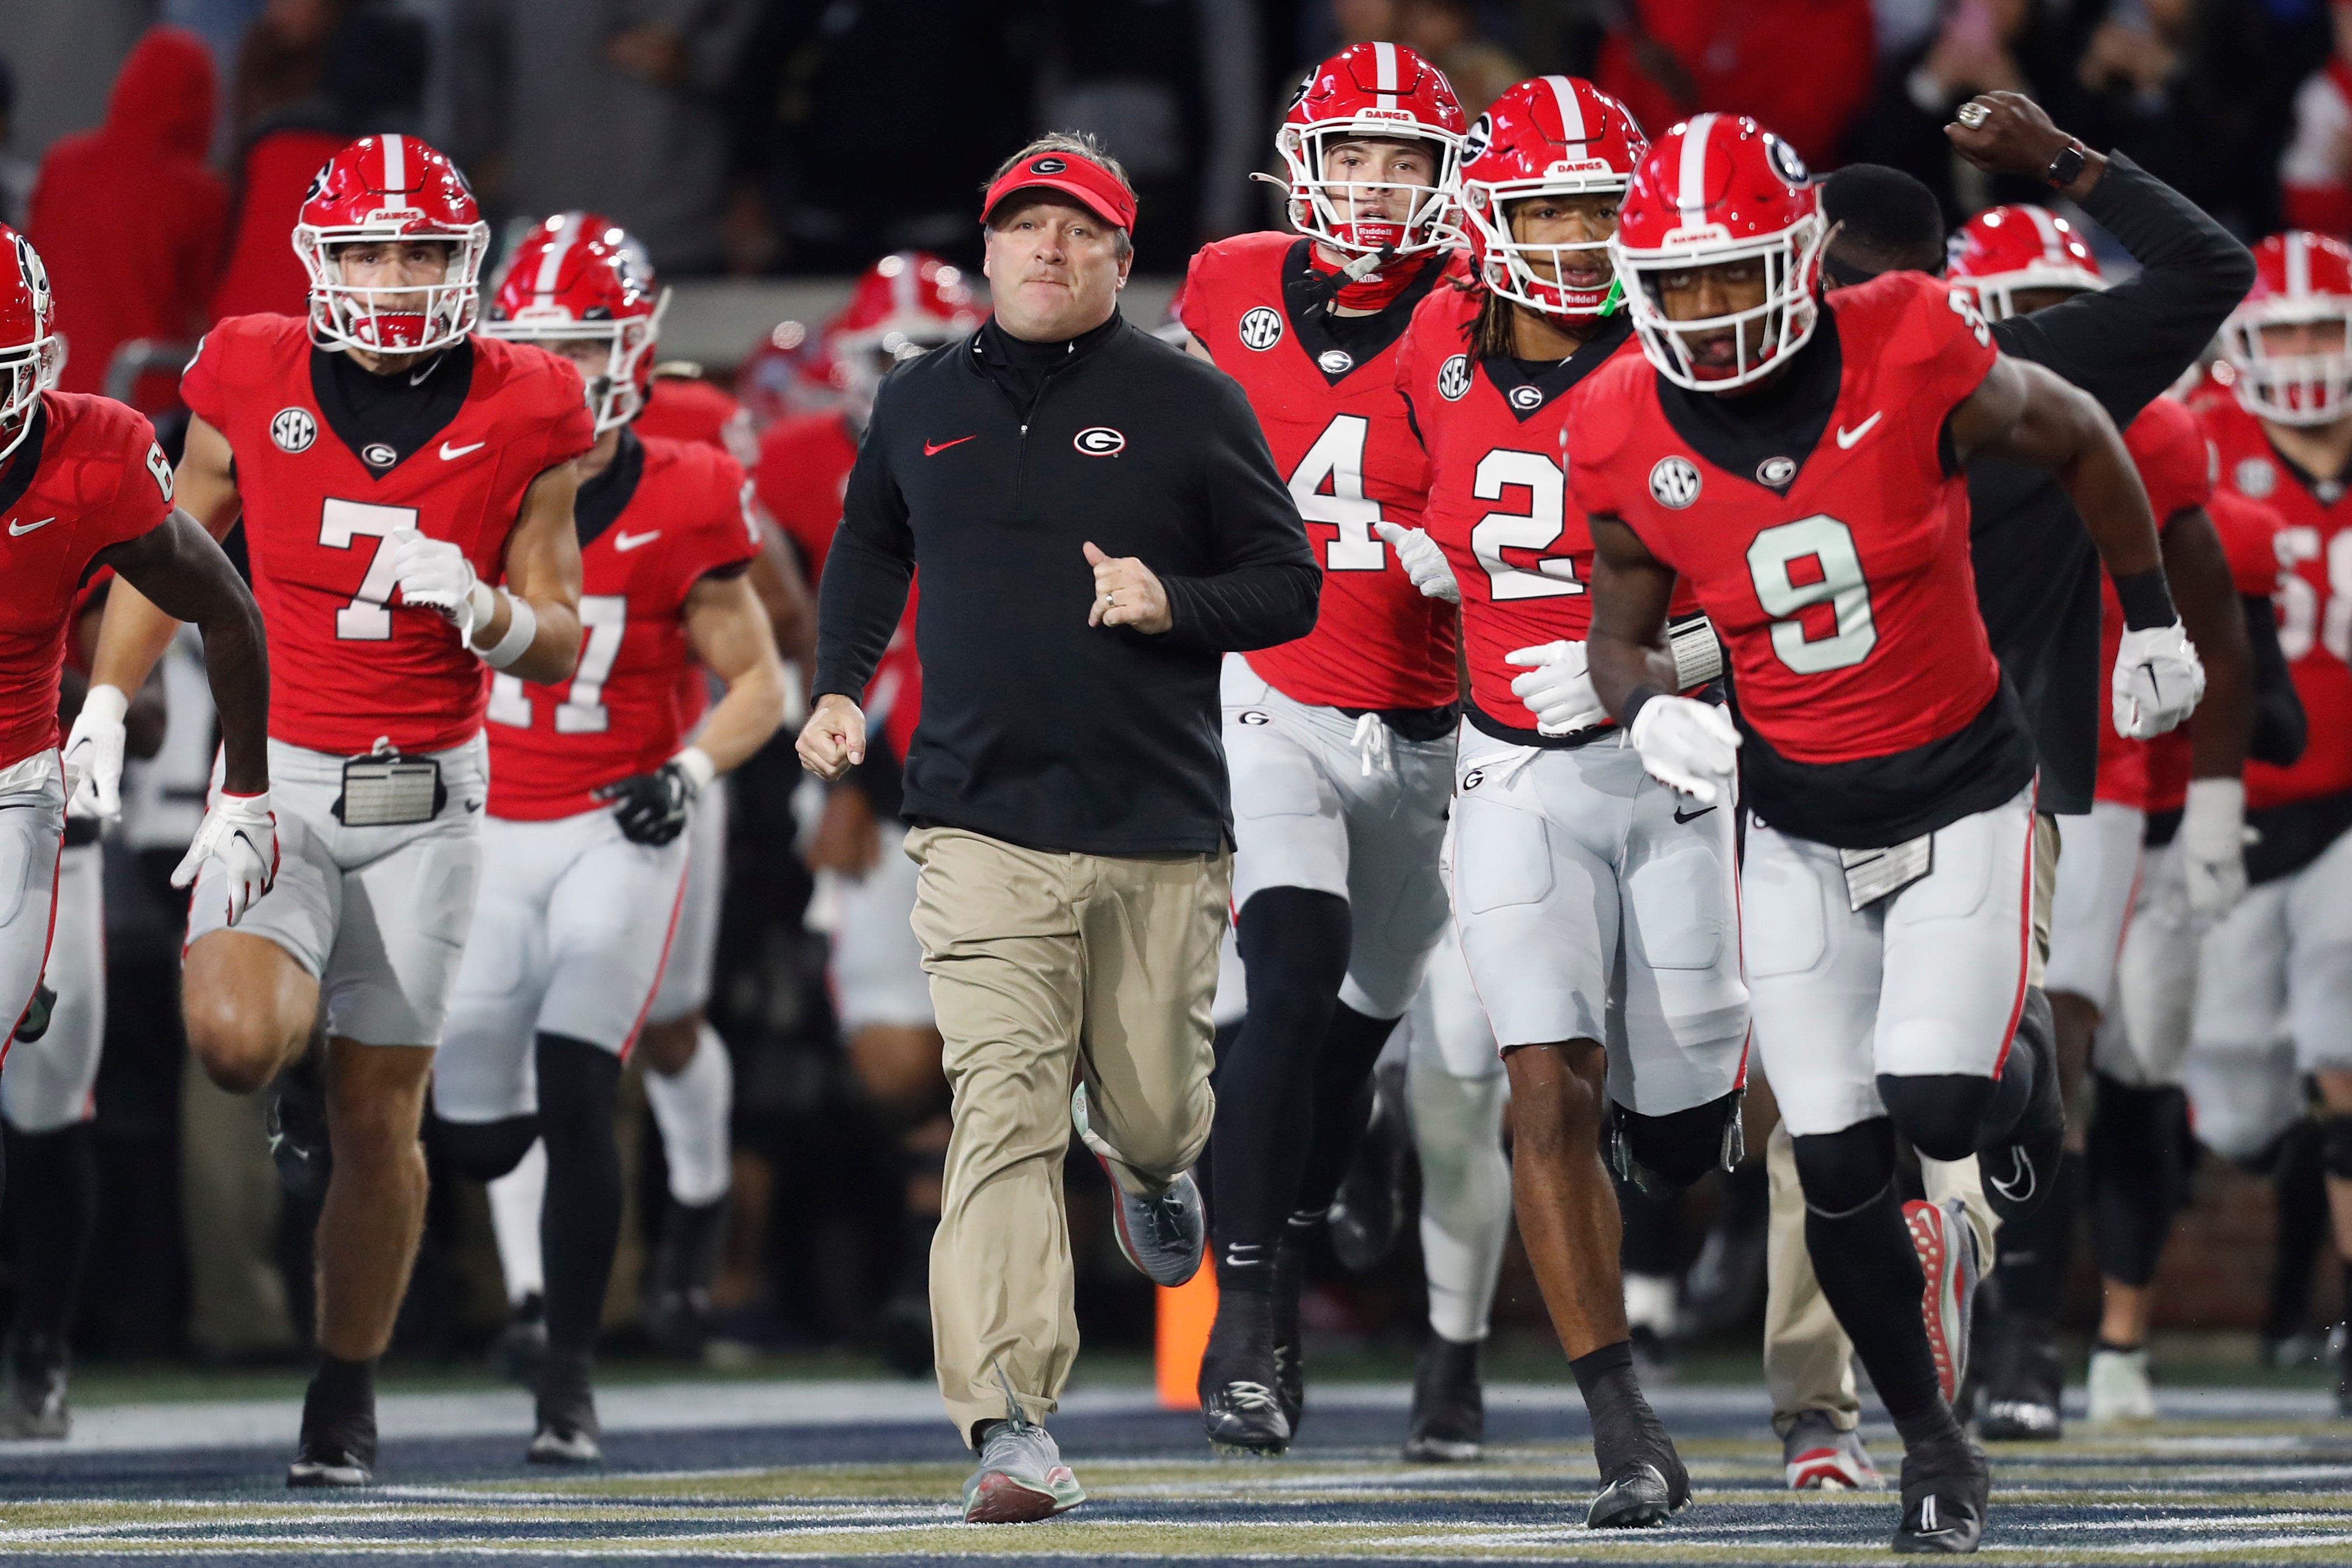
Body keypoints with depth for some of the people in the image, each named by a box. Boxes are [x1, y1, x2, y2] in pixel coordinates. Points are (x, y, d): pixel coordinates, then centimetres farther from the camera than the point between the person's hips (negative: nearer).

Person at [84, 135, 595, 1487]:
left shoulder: (522, 419, -4)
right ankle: (305, 1055, 14)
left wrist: (485, 610, -20)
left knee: (380, 1115, 4)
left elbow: (559, 647, 2)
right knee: (237, 1039, -25)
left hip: (427, 798, 0)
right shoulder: (254, 387, -4)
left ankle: (347, 1401, 22)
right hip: (278, 777, 0)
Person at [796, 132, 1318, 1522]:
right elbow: (870, 550, 28)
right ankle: (1014, 1425, -19)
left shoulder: (1190, 404, 1)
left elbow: (1290, 583, 3)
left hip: (1162, 833, 0)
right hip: (983, 827, 0)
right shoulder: (922, 404, 10)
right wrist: (840, 689, 13)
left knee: (1154, 1102, 9)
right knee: (1003, 1110, -13)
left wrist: (1173, 606, -16)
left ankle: (1148, 1153, 50)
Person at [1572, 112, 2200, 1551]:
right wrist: (1648, 712, -19)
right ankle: (1932, 1442, 21)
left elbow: (2081, 441, -1)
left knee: (1939, 1104, -17)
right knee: (1838, 1168, 0)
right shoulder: (1631, 444, -11)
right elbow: (1620, 628, 4)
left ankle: (2020, 1058, 22)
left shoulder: (1915, 364, -20)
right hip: (1797, 824, 3)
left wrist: (2153, 623, 10)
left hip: (1961, 789, -3)